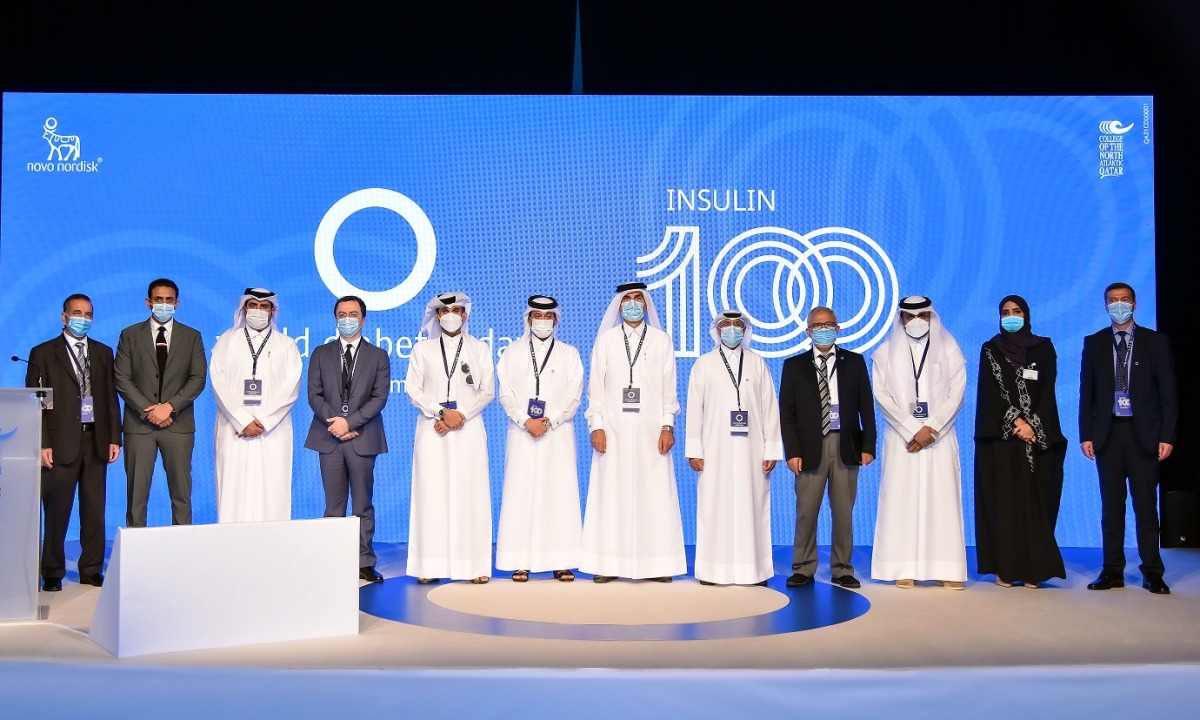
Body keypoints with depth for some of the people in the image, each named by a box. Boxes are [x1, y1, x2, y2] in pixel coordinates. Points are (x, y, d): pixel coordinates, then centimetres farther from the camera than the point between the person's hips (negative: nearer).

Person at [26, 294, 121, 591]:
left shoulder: (103, 352, 13)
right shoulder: (43, 353, 2)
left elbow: (111, 397, 12)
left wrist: (114, 438, 4)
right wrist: (43, 444, -10)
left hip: (96, 441, 3)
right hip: (61, 442, -3)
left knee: (94, 511, 6)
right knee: (57, 512, 1)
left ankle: (92, 572, 14)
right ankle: (53, 574, 11)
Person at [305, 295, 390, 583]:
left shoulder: (378, 356, 8)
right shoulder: (321, 354, 12)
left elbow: (379, 397, -2)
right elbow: (314, 395, 4)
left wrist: (350, 422, -13)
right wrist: (334, 423, -11)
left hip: (362, 439, -1)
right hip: (329, 439, 1)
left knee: (363, 505, 2)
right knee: (334, 506, 5)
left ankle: (365, 563, 6)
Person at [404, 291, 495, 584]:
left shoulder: (479, 348, 11)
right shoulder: (422, 349, 11)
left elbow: (487, 391, 5)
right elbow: (413, 390, 3)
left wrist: (461, 415, -9)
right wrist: (442, 413, -10)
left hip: (468, 429, 0)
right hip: (432, 429, 0)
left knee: (471, 494, -4)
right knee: (432, 494, -4)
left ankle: (475, 565, -2)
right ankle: (430, 565, -2)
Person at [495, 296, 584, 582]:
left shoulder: (569, 353, 11)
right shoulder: (513, 352, 11)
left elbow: (574, 397, 4)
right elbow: (505, 394, 4)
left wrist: (549, 421, -9)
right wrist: (526, 421, -10)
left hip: (558, 434, 0)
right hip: (522, 434, 0)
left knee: (560, 493, -4)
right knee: (521, 493, -4)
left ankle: (562, 562, -2)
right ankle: (521, 562, -1)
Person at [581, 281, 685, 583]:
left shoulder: (661, 340, 8)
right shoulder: (605, 340, 7)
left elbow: (669, 387, 5)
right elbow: (596, 386, 5)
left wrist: (667, 426, -3)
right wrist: (596, 426, -4)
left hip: (651, 431, 0)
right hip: (614, 430, 0)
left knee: (654, 494, -1)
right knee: (611, 495, -1)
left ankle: (657, 564, 5)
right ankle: (609, 563, 3)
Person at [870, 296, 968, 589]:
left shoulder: (949, 350, 7)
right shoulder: (885, 353, 7)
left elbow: (955, 396, 1)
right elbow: (882, 396, -1)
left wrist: (931, 429, -11)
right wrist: (912, 431, -10)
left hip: (940, 436, 0)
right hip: (901, 437, 0)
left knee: (942, 498, -2)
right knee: (902, 498, -4)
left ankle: (947, 570, 0)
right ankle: (905, 569, -2)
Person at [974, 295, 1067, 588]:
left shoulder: (1043, 347, 10)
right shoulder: (990, 350, 8)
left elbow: (1047, 391, 2)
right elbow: (992, 392, -2)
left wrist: (1032, 425, -11)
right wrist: (1016, 422, -13)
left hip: (1037, 436, 1)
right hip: (1000, 436, -1)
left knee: (1034, 501, -2)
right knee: (1003, 501, -3)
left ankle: (1033, 569, 0)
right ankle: (1005, 568, 0)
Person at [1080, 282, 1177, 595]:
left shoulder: (1155, 342, 5)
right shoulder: (1094, 343, 8)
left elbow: (1168, 394, 2)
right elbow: (1086, 393, 7)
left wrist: (1167, 436, -6)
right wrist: (1086, 435, 0)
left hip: (1143, 433, -1)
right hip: (1108, 432, 2)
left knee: (1145, 505, 1)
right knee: (1111, 505, 5)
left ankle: (1152, 573, 7)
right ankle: (1113, 571, 10)